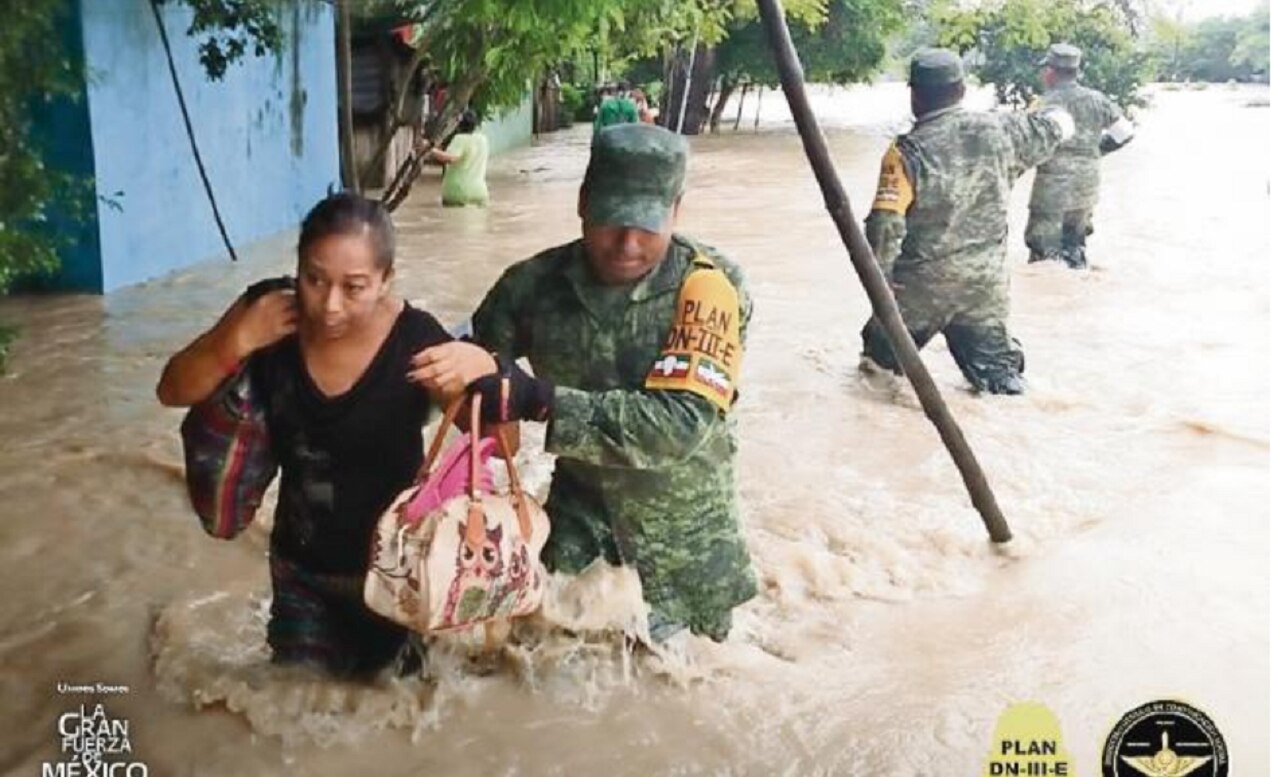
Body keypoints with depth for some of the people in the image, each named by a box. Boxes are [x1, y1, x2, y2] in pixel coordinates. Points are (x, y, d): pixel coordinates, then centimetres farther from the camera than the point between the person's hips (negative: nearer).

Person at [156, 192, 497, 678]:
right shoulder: (267, 316, -15)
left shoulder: (415, 340, -24)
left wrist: (484, 373, -41)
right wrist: (238, 340, -26)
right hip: (299, 565, 3)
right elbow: (172, 392, -7)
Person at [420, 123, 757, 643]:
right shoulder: (537, 282, -11)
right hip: (579, 512, 2)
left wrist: (542, 401, -39)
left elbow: (683, 423, -33)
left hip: (679, 528, -2)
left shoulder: (709, 287, -22)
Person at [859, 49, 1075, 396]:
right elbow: (1056, 126, 16)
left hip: (923, 281, -3)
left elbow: (884, 225, -21)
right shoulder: (998, 131, -3)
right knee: (993, 360, 13)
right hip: (987, 281, 3)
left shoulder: (907, 151, -17)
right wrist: (1056, 115, 40)